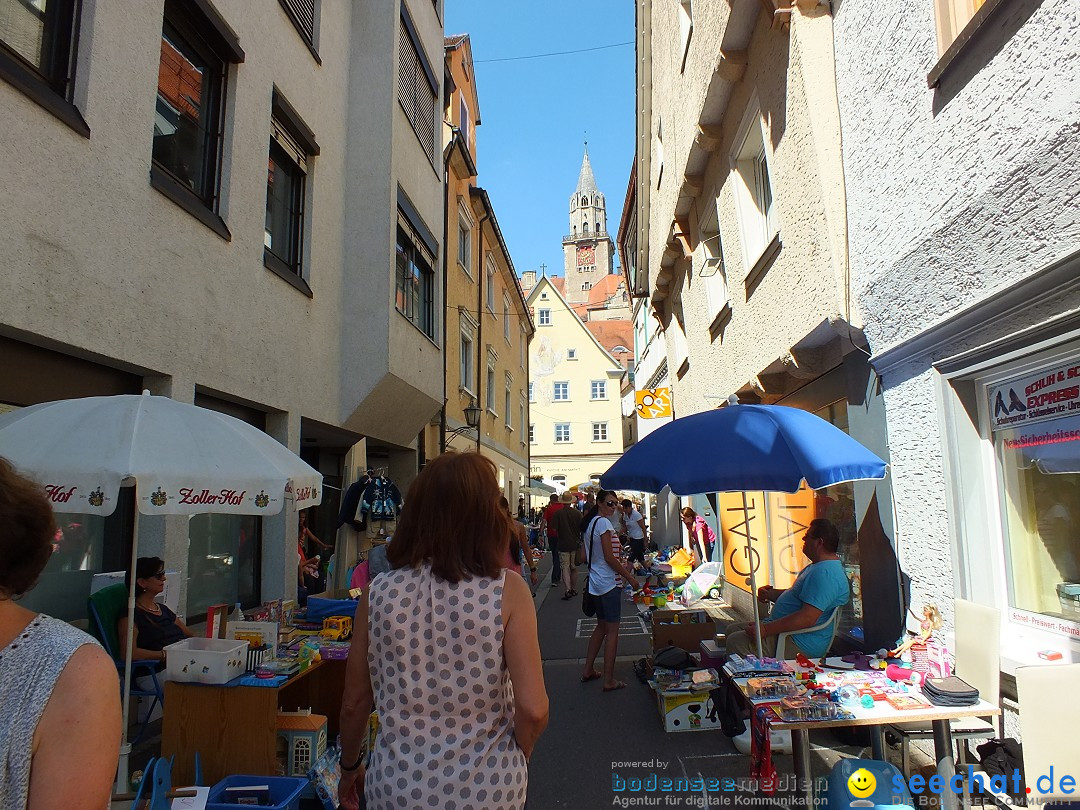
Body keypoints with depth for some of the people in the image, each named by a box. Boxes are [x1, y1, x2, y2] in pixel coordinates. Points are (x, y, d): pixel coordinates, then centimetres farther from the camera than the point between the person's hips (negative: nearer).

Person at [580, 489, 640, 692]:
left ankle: (588, 671, 26)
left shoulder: (589, 523, 12)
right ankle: (609, 680, 4)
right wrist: (630, 578, -10)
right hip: (609, 583, -9)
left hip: (596, 582, 9)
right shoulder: (603, 523, -16)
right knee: (612, 630, -2)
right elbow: (609, 558, -19)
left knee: (601, 626, 20)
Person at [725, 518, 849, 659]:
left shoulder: (825, 573, -22)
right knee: (732, 630, 13)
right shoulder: (816, 567, 16)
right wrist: (770, 594, 4)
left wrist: (766, 629, -28)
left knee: (735, 641, -20)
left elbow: (808, 618, -30)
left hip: (801, 646, -11)